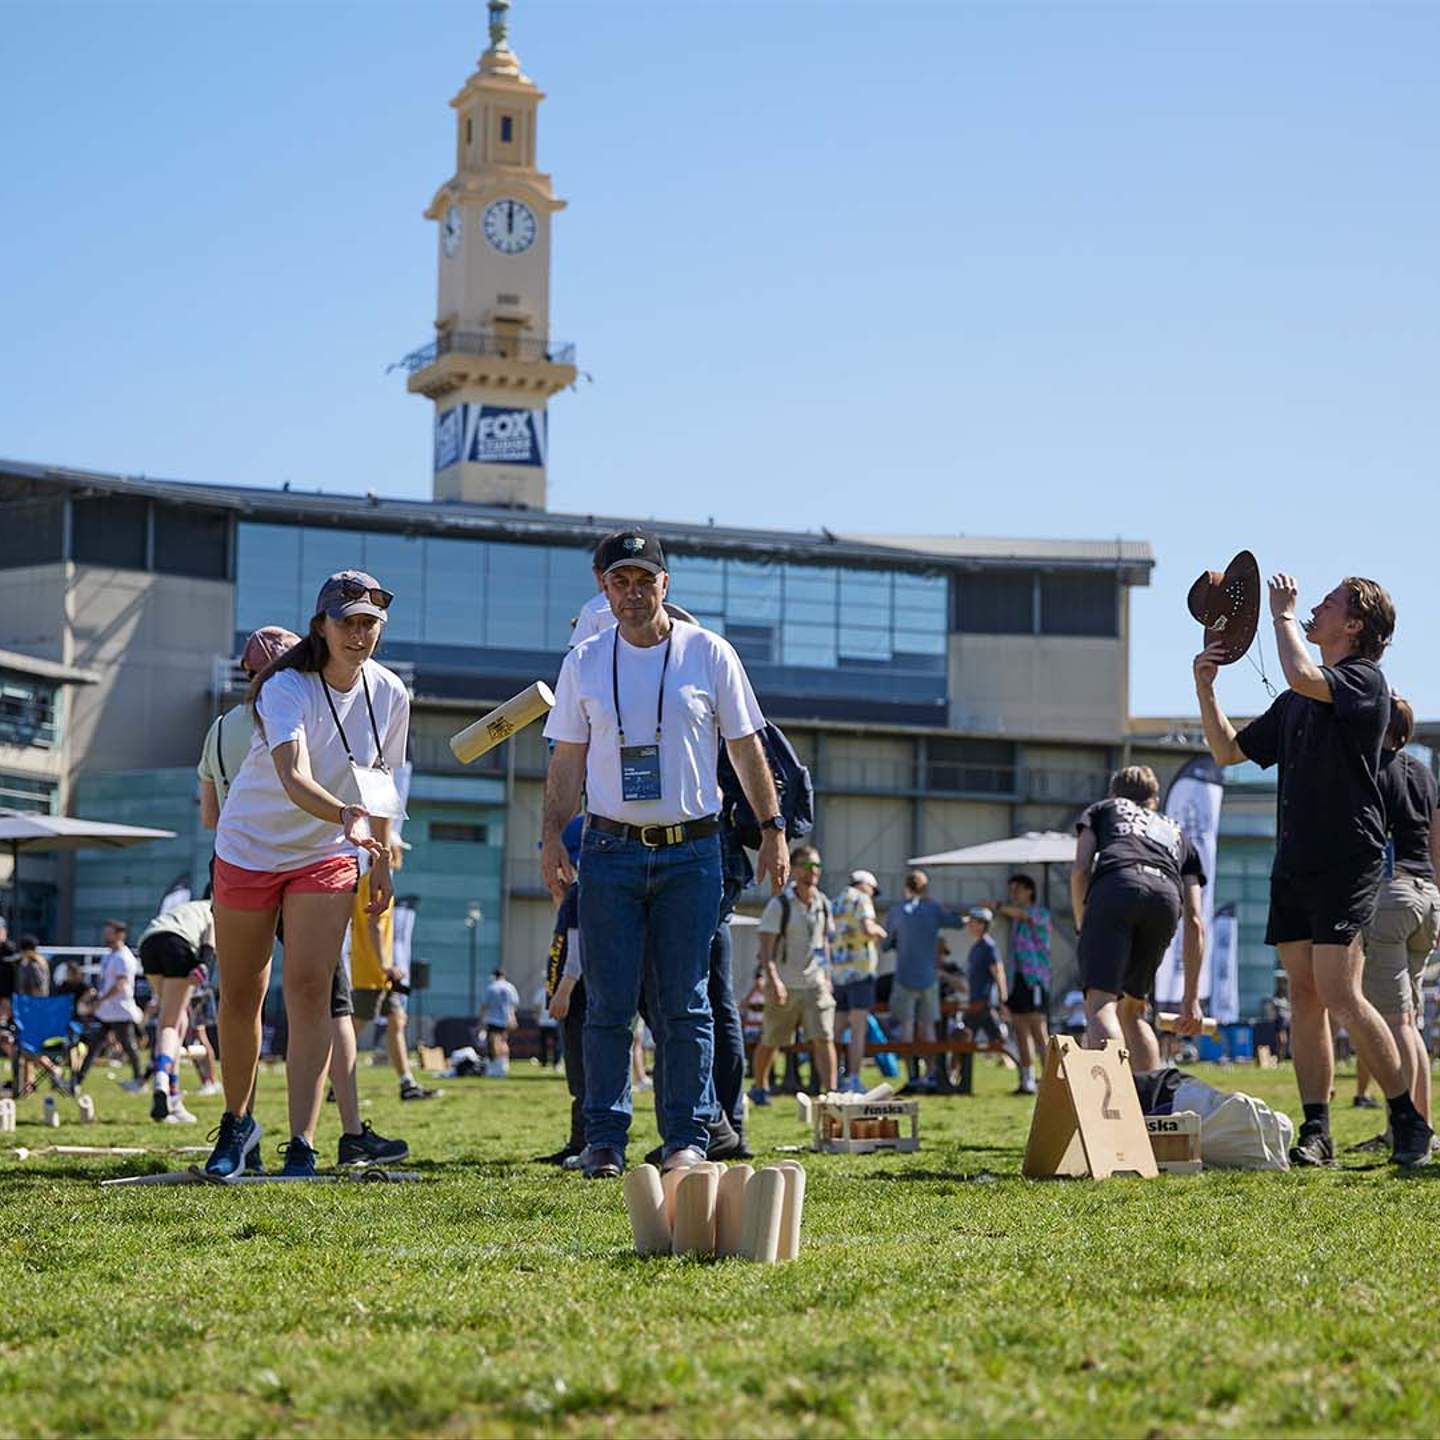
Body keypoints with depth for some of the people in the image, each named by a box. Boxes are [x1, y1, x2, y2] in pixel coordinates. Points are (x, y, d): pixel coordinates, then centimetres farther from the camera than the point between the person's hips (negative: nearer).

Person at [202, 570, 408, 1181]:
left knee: (310, 990, -13)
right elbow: (293, 778, -40)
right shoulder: (286, 689, -24)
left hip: (327, 856, 2)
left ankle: (302, 1146, -15)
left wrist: (381, 860, 12)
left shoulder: (389, 694, -8)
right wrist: (347, 816, -57)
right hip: (249, 848, -2)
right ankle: (237, 1121, 30)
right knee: (240, 995, 8)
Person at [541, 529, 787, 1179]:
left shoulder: (710, 654, 3)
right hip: (611, 851, 1)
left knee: (685, 1003, 0)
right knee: (608, 1004, -1)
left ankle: (687, 1135, 5)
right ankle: (604, 1139, 5)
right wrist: (552, 836, 0)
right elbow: (567, 761, 10)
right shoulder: (584, 662, 8)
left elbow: (747, 748, 7)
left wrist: (773, 828, 2)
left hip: (691, 852, -1)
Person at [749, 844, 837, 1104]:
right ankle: (759, 1087, 33)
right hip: (783, 986, -3)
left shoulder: (823, 904, 5)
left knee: (824, 1038, -12)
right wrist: (773, 980, -27)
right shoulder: (778, 905, -11)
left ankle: (830, 1092, -16)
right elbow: (765, 946, -16)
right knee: (770, 1041, 11)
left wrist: (826, 975, 17)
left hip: (815, 984, 3)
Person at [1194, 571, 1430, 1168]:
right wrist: (1205, 687, 12)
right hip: (1293, 863, 8)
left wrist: (1283, 614, -10)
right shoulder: (1297, 701, 21)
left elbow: (1303, 676, -25)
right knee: (1304, 996, 4)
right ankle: (1316, 1134, 6)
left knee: (1339, 995, -14)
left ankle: (1409, 1122, -3)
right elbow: (1229, 750, 26)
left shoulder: (1365, 680, -5)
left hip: (1347, 861, -8)